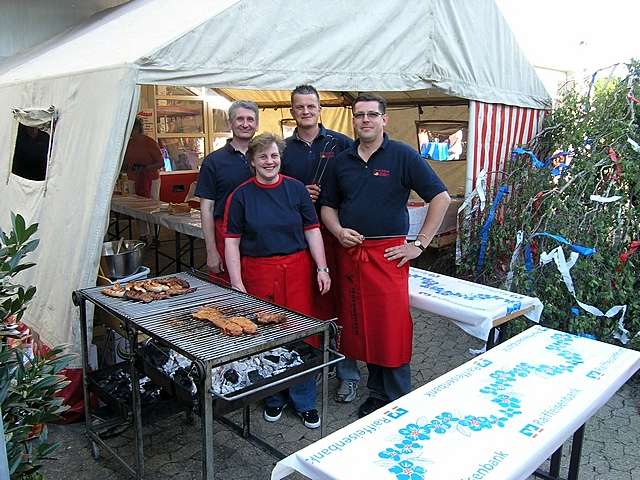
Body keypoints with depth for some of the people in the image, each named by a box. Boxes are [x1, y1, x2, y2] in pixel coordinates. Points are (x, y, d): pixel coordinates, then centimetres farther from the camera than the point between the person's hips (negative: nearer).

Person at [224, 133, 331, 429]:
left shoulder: (295, 189, 4)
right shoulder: (241, 195, 0)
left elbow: (312, 230, 5)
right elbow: (232, 241, -1)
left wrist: (322, 268, -2)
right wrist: (236, 284, -7)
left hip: (297, 270, 1)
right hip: (259, 272, -1)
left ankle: (304, 401, 21)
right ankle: (274, 398, 28)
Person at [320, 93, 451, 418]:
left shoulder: (403, 156, -2)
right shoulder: (341, 161, 12)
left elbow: (440, 198, -4)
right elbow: (328, 205, 20)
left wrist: (420, 244, -7)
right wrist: (339, 232, -1)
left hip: (389, 254, -4)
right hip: (350, 254, 5)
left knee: (392, 328, -3)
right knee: (360, 327, 10)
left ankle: (397, 404, 13)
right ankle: (376, 394, 27)